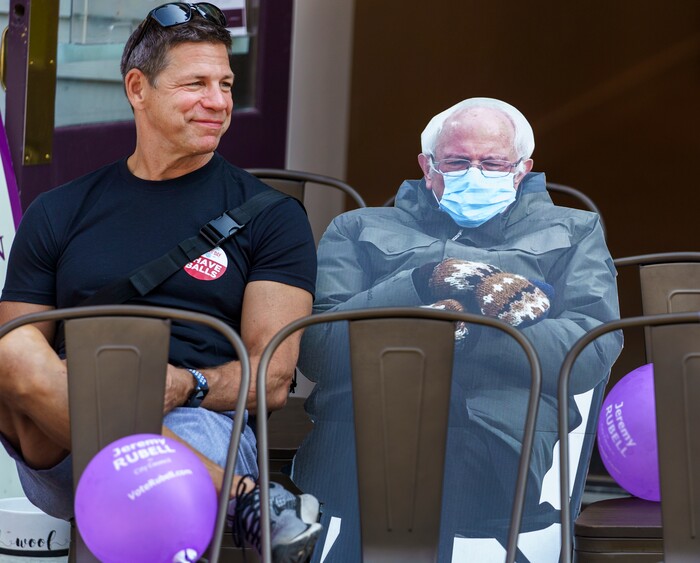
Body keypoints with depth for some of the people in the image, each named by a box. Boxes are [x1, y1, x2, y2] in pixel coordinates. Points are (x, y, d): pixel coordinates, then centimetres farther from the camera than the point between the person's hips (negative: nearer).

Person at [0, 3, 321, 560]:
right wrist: (56, 385, -10)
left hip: (199, 423, -4)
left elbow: (272, 379, 6)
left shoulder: (271, 216, 15)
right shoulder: (57, 215, 21)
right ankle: (240, 495, -32)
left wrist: (187, 385, -14)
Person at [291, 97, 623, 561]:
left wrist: (473, 330, -4)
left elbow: (595, 352, 10)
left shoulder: (571, 232, 32)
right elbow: (315, 348, 13)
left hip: (495, 424, -1)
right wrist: (423, 282, 1)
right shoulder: (362, 229, 33)